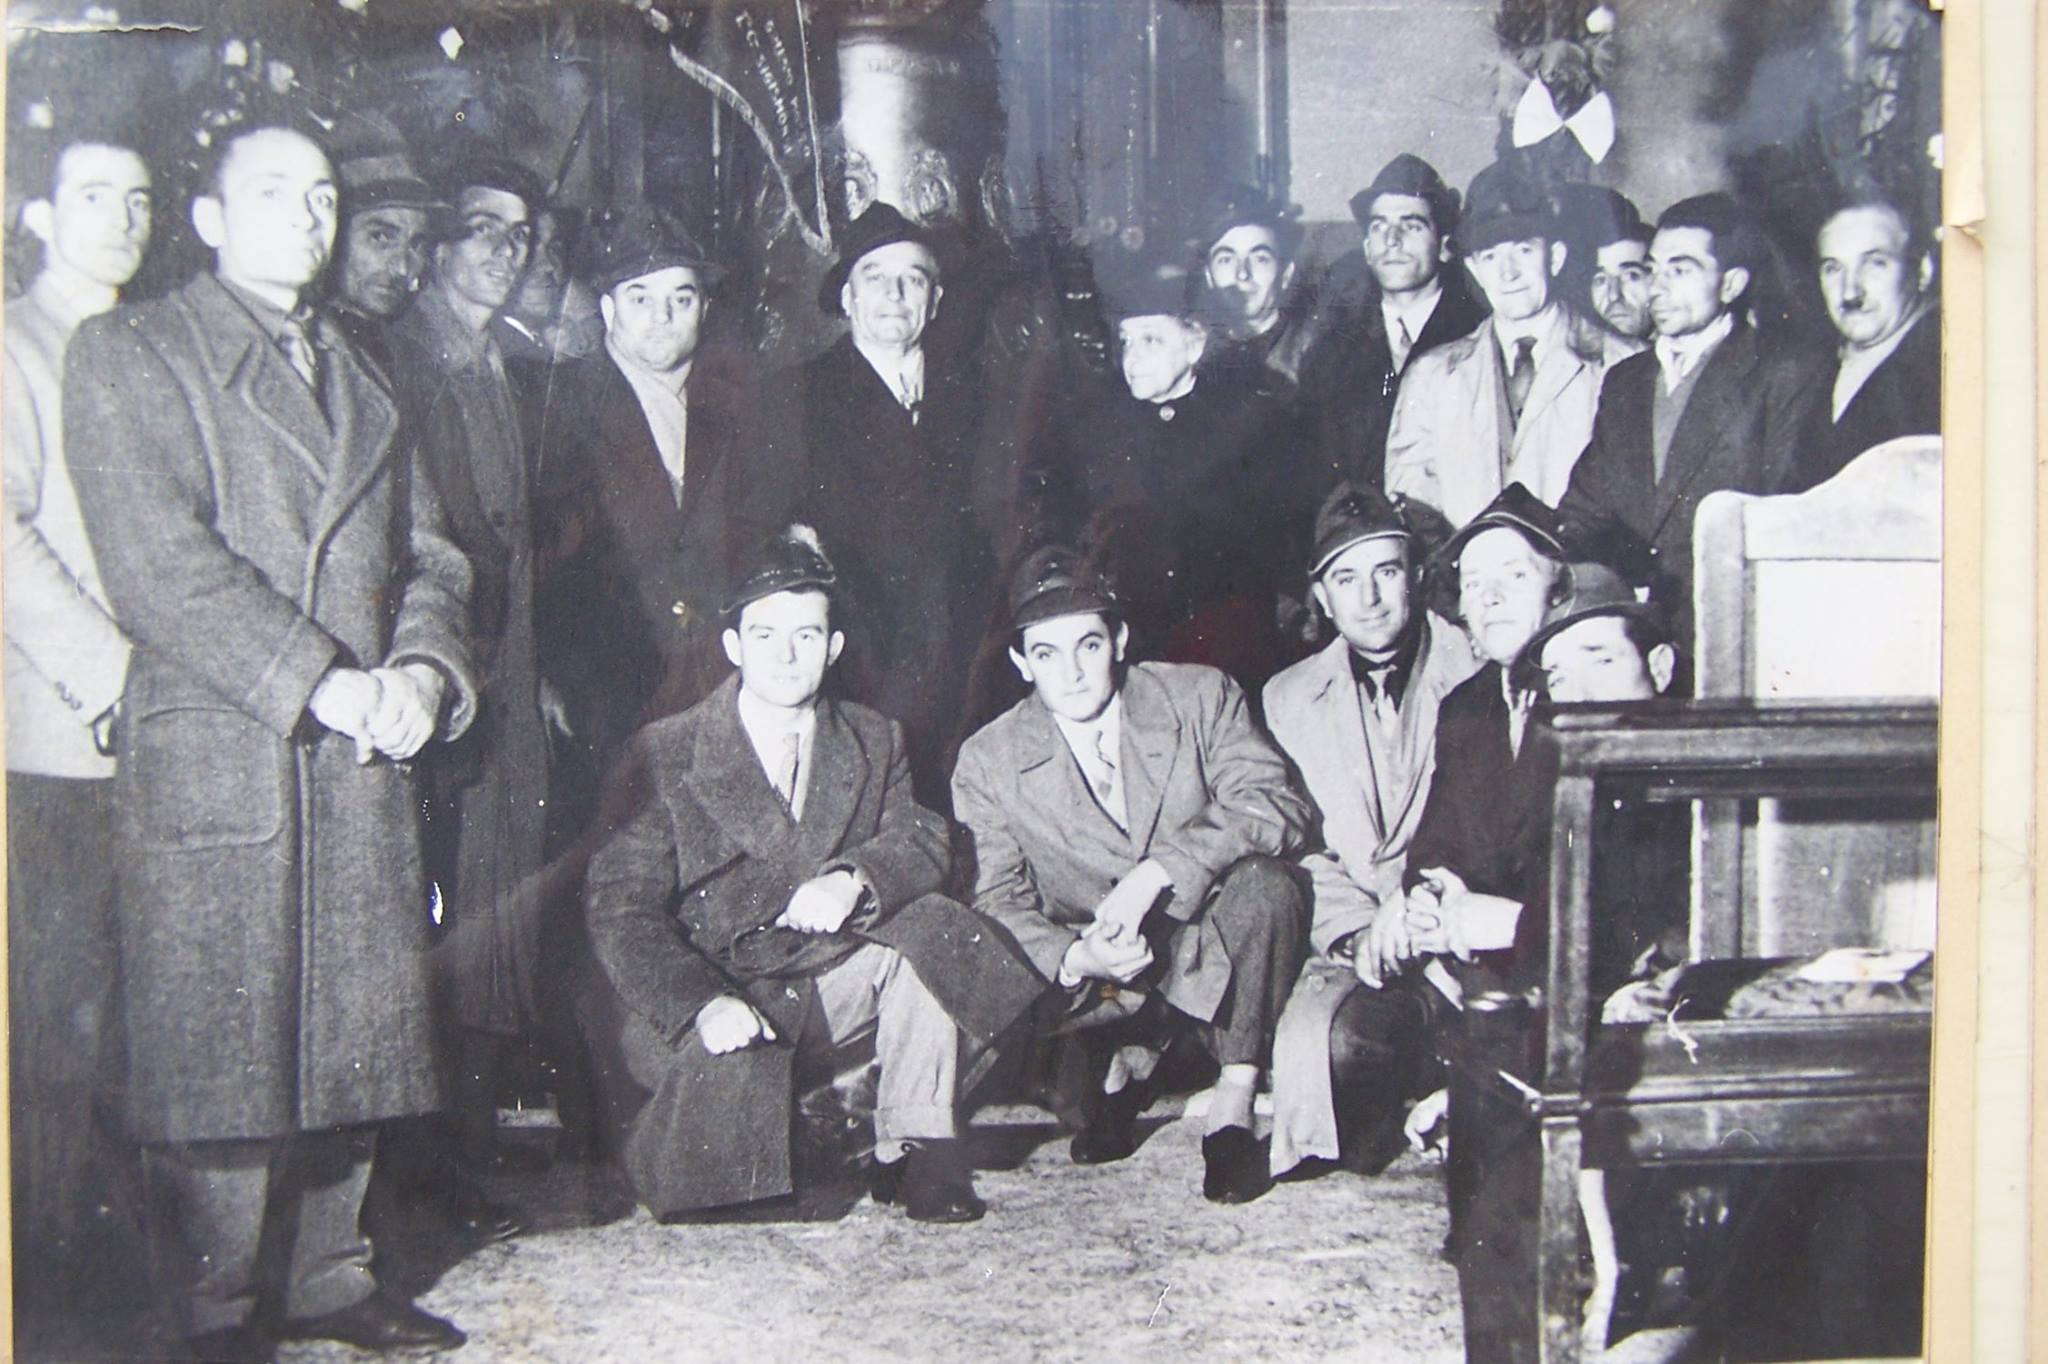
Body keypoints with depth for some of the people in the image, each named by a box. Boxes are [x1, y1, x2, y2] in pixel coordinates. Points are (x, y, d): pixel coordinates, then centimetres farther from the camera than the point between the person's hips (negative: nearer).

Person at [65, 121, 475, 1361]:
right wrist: (319, 685, -15)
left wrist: (424, 667, -5)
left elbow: (428, 551, 17)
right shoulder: (130, 354, 2)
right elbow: (158, 566, -10)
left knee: (356, 1029, 8)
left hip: (367, 755, 6)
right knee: (220, 1045, -4)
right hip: (213, 758, -5)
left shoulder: (361, 375, 22)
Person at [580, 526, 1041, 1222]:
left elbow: (920, 843, -5)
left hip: (820, 983, 4)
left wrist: (853, 881, -29)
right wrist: (704, 1002, -30)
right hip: (695, 995, -4)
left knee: (928, 922, -18)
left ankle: (914, 1151, -12)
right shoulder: (664, 753, -7)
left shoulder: (874, 741, 7)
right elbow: (622, 906, -13)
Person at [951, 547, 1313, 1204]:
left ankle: (1234, 1101, -13)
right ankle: (1131, 1056, 6)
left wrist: (1157, 872, -33)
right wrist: (1073, 959, -29)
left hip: (1211, 944, -1)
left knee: (1264, 880, -32)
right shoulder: (987, 762, -5)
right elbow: (998, 901, -7)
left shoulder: (1199, 695, -7)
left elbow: (1277, 805, -19)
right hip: (1092, 972, 1)